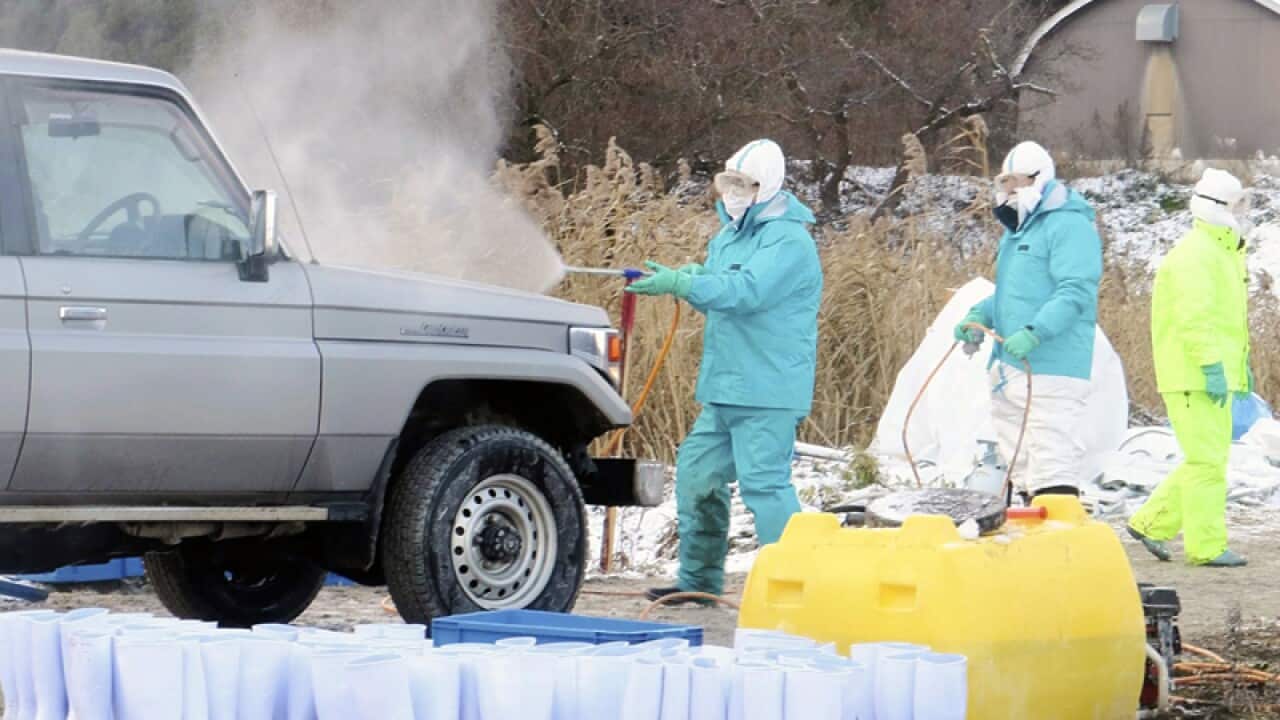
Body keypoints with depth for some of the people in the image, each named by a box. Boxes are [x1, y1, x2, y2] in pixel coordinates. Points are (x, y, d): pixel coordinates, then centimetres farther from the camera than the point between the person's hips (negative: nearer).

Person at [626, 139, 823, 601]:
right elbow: (714, 297, 19)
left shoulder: (788, 241, -13)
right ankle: (698, 579, 23)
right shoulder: (730, 235, 17)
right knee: (696, 472, 13)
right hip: (723, 388, 10)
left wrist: (680, 283, -31)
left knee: (763, 481, -14)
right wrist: (676, 278, -3)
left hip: (767, 391, -10)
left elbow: (745, 290, -27)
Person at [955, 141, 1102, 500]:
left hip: (1051, 372, -10)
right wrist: (979, 315, 12)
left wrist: (1034, 332, -30)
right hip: (1009, 369, 10)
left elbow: (1076, 292, -21)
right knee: (1022, 463, 14)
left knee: (1051, 461, -15)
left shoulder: (1069, 225, -10)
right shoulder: (1016, 229, 21)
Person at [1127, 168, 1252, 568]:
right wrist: (1213, 366, -26)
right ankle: (1207, 546, -1)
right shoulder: (1195, 254, -15)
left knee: (1210, 457, 13)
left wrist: (1241, 362, 21)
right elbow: (1194, 317, -23)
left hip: (1214, 373, 10)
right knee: (1206, 460, -6)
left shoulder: (1225, 252, 19)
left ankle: (1151, 523, 20)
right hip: (1192, 375, -10)